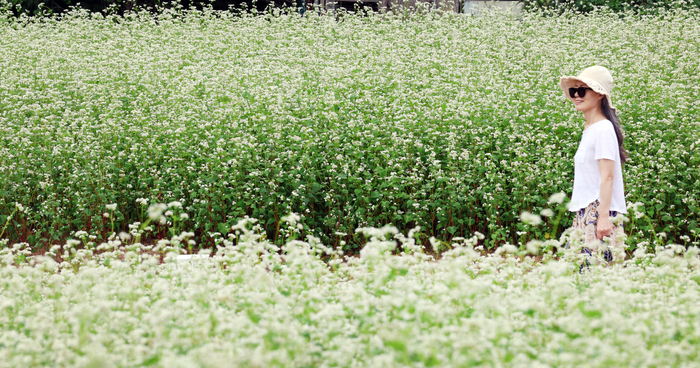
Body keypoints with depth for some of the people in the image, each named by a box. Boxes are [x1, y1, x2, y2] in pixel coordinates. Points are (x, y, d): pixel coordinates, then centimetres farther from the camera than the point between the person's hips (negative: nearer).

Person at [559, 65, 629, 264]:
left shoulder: (603, 129, -10)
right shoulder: (589, 130, 16)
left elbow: (607, 176, -16)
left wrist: (604, 217, -20)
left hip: (599, 212, -9)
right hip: (586, 212, 9)